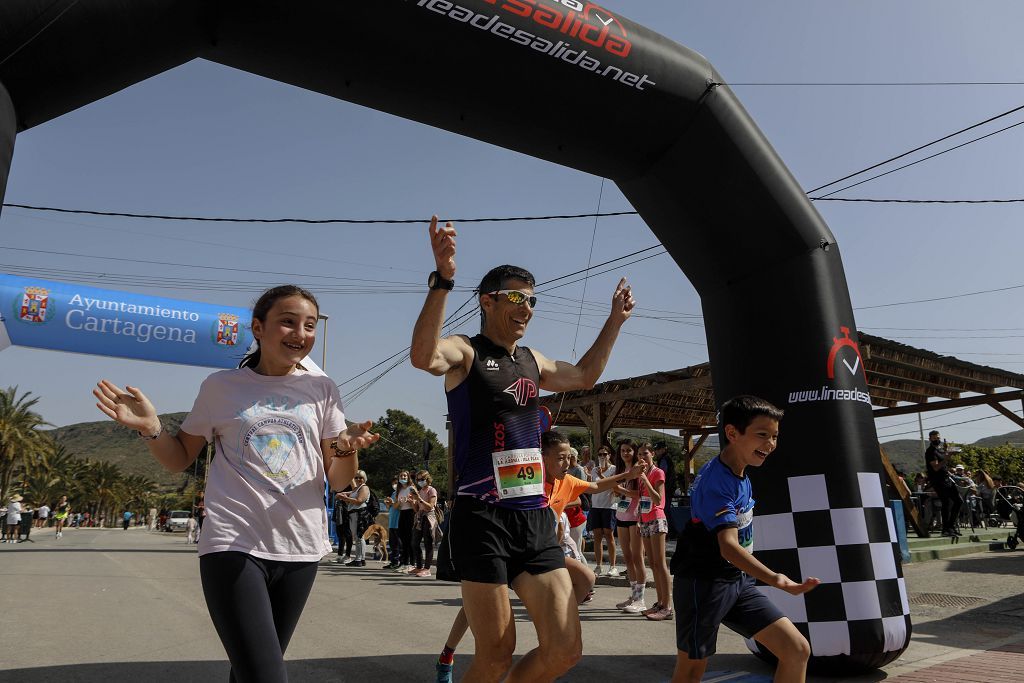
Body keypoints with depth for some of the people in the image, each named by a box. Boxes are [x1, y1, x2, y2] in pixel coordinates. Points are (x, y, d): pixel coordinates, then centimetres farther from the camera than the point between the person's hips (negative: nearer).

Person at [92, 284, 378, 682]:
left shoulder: (321, 390, 4)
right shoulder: (221, 387, 2)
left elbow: (338, 481, 3)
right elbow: (179, 460, 10)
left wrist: (347, 449, -19)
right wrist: (151, 428, -9)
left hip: (300, 549, 3)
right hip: (233, 546, -2)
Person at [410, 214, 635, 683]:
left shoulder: (532, 361, 17)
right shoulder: (464, 352, -3)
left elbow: (584, 376, 34)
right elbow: (422, 356, -27)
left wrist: (616, 319, 35)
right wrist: (442, 280, -37)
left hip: (535, 517, 7)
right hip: (482, 517, -6)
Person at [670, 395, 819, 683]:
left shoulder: (741, 474, 6)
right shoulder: (715, 480, -23)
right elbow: (728, 546, -34)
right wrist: (774, 579, -47)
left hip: (738, 581, 8)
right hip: (703, 583, -8)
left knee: (798, 649, -1)